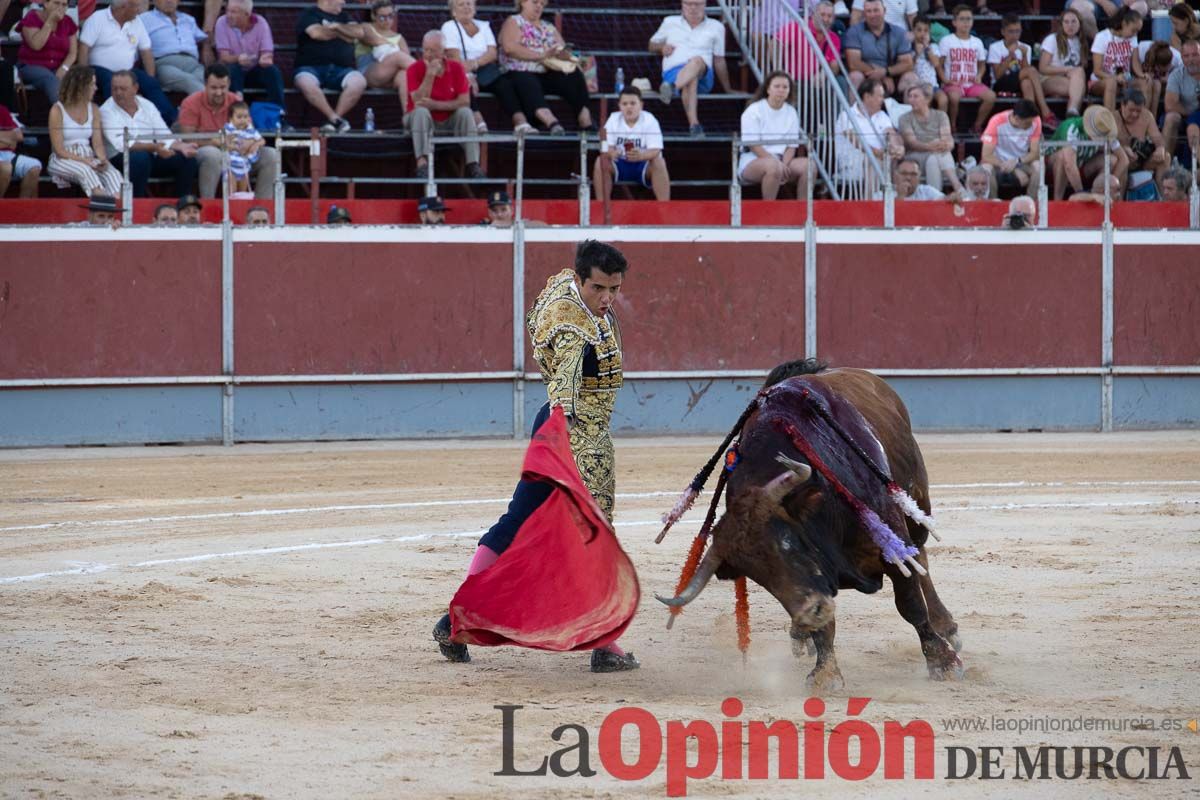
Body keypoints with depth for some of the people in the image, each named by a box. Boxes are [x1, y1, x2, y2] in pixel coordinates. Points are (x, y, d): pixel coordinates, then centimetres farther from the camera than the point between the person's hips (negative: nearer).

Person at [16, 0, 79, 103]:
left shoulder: (68, 22, 7)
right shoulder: (32, 18, -3)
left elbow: (73, 53, 4)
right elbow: (36, 45, -18)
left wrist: (63, 68, -16)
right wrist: (50, 22, -18)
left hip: (58, 68, 3)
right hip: (31, 66, -3)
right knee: (52, 80, -36)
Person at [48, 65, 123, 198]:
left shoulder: (93, 109, 11)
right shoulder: (57, 110, -5)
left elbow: (98, 143, 6)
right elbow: (59, 150, -8)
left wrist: (103, 159, -16)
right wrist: (83, 160, -21)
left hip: (88, 158, 4)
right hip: (64, 161, -4)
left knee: (113, 174, -28)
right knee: (85, 170, -38)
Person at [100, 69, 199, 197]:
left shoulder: (147, 106, 10)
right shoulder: (106, 111, -7)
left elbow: (164, 136, 6)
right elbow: (121, 143, -20)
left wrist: (181, 146, -17)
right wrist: (153, 147, -31)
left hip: (150, 156, 5)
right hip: (119, 160, -5)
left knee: (187, 159, -14)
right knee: (140, 157, -38)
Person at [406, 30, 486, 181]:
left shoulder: (456, 68, -4)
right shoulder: (415, 69, -9)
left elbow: (464, 101, -12)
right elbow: (418, 102, -21)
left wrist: (435, 105, -21)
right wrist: (430, 74, -27)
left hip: (449, 121, 2)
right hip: (423, 120, -2)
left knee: (465, 112, -26)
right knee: (421, 111, -33)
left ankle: (473, 165, -32)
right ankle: (422, 164, -48)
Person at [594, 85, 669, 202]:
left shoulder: (649, 120, -11)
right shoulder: (613, 119, -4)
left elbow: (655, 151, -21)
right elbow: (605, 149, -10)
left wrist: (641, 155, -45)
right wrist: (611, 153, -37)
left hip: (644, 166, -2)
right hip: (619, 166, 2)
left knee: (659, 162, -32)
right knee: (601, 162, -26)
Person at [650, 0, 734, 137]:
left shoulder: (716, 27, 19)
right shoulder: (670, 22, 21)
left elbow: (719, 61, 21)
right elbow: (652, 45, 30)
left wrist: (728, 90, 19)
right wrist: (662, 47, 5)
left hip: (703, 76, 0)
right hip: (673, 72, 0)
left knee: (697, 60, -39)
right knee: (690, 80, -39)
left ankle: (671, 88, -69)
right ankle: (694, 124, -61)